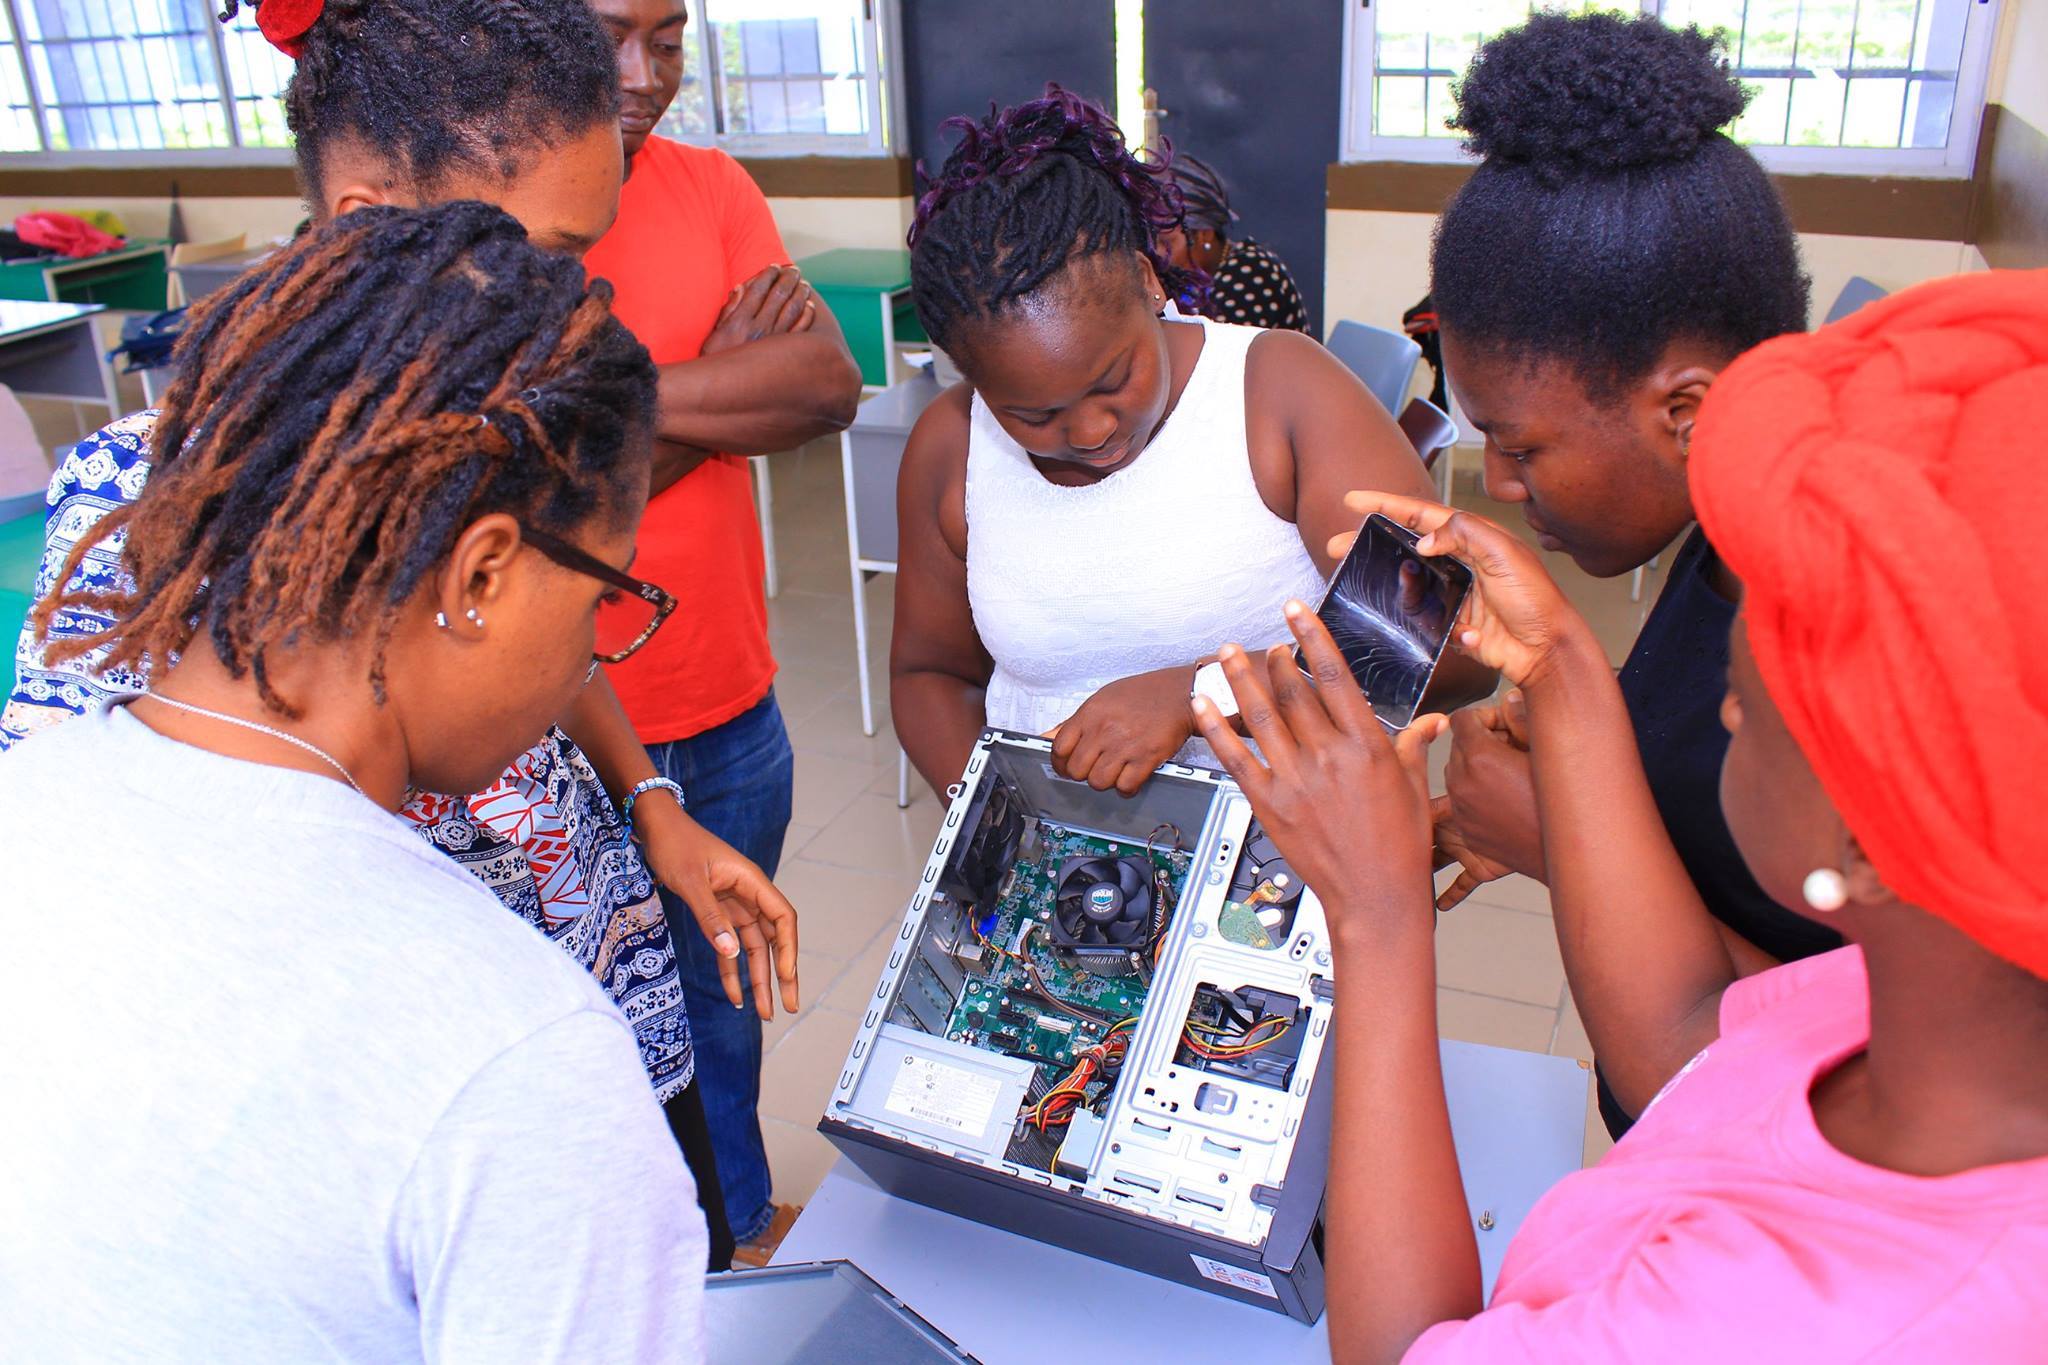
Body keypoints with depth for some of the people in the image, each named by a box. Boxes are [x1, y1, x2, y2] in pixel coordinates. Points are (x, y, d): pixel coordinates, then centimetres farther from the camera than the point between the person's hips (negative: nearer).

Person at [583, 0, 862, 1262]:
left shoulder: (710, 187, 2)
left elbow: (829, 386, -12)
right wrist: (727, 384, -16)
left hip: (727, 712, 4)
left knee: (723, 993, 24)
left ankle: (741, 1217, 48)